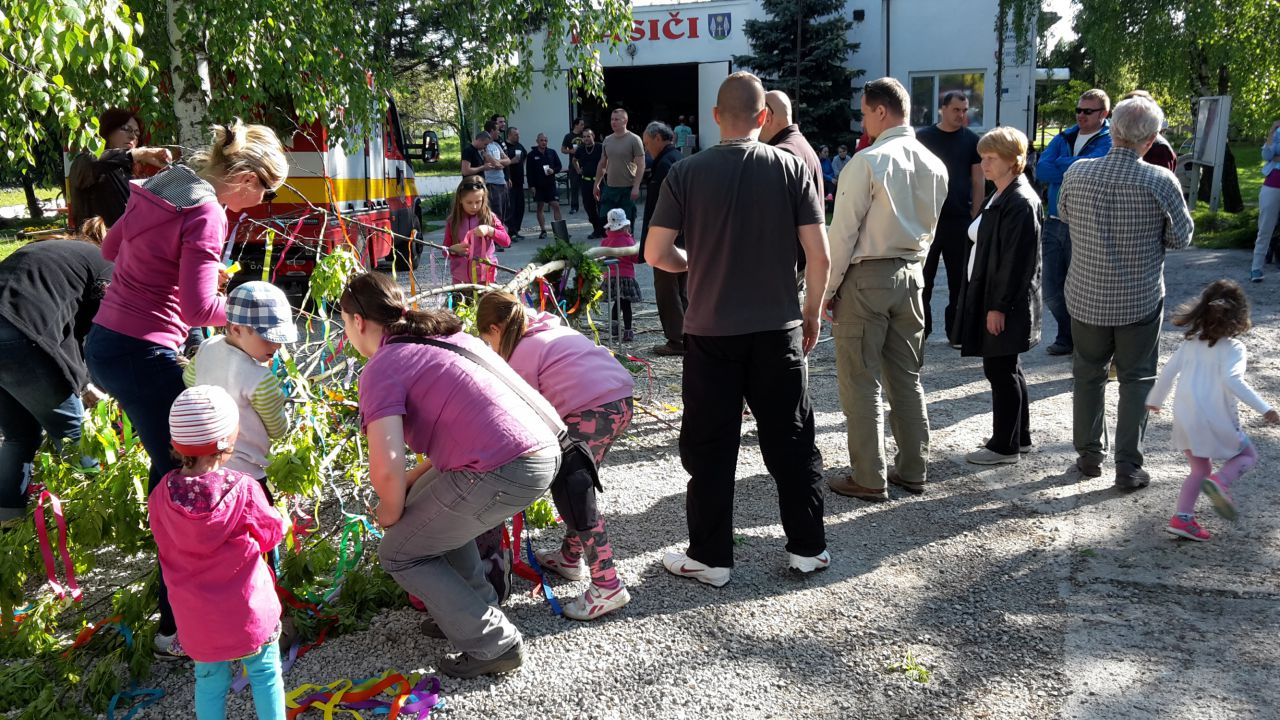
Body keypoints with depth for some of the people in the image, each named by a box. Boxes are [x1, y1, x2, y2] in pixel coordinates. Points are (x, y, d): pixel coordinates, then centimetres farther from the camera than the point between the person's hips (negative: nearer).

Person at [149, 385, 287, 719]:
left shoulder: (162, 495, -13)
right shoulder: (243, 489, -23)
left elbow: (168, 546, 2)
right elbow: (271, 534, -8)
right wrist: (281, 518, 12)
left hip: (197, 617, 3)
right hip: (250, 610, -3)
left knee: (209, 681, 21)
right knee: (265, 675, 17)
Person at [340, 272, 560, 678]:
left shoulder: (381, 368, -5)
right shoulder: (443, 335, 21)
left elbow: (386, 470, -17)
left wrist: (391, 513, 5)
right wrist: (414, 481, 24)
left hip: (505, 472, -9)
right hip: (546, 450, 9)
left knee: (400, 553, 10)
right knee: (425, 504, 30)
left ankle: (493, 646, 11)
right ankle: (475, 612, 35)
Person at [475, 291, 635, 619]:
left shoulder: (520, 353, -1)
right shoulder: (552, 330, 25)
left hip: (590, 412, -10)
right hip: (621, 399, 10)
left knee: (573, 496, -2)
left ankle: (607, 586, 0)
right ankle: (570, 556, 36)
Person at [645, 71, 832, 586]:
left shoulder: (687, 173, -6)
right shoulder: (792, 168, -3)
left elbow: (655, 253, -7)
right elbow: (819, 255, -6)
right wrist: (811, 312, 8)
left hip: (711, 331, -1)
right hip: (778, 329, 1)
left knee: (709, 447, 9)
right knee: (792, 442, 13)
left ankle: (710, 558, 18)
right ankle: (808, 548, 23)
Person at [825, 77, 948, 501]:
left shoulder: (867, 162, -14)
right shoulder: (934, 165, 7)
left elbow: (844, 232, -13)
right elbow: (929, 229, 14)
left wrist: (828, 290, -7)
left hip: (866, 277, -7)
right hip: (911, 275, 7)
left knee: (861, 382, 1)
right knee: (907, 378, 14)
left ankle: (869, 479, 6)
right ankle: (912, 471, 22)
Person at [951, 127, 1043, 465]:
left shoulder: (1020, 202, -17)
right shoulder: (1001, 197, 13)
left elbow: (1015, 260, -21)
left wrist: (999, 306, -20)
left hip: (1004, 304, -10)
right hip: (990, 297, 10)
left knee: (1000, 370, -2)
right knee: (1007, 370, 17)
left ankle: (1004, 445, 9)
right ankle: (1019, 437, 28)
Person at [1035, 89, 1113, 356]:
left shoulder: (1110, 142, -3)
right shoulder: (1063, 138, 13)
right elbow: (1041, 170, -2)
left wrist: (1060, 164, -4)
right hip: (1054, 224, 5)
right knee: (1052, 291, 9)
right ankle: (1067, 337, 28)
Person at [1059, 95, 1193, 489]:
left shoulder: (1077, 173, -10)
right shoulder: (1161, 182, -16)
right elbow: (1181, 238, -5)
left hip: (1086, 297, 2)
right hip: (1140, 300, -2)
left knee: (1088, 375, 17)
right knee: (1136, 380, 10)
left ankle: (1089, 456, 26)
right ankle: (1128, 467, 13)